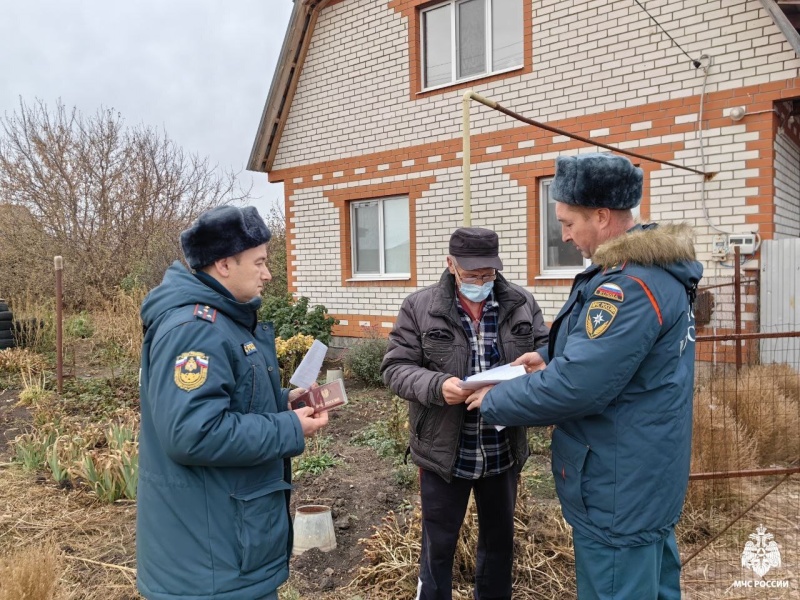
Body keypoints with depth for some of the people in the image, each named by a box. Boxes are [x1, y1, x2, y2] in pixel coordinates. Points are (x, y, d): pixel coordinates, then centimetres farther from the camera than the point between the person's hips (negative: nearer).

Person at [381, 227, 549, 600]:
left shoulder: (522, 304, -1)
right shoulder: (419, 307, -8)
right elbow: (395, 367, -8)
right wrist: (436, 385, -27)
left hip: (504, 452, 3)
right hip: (444, 452, -2)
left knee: (500, 540, 23)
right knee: (438, 545, 15)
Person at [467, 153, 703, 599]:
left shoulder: (629, 285, -27)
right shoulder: (657, 271, 6)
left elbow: (574, 387, -29)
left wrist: (494, 402, -15)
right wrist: (553, 356, 6)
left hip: (619, 492, -10)